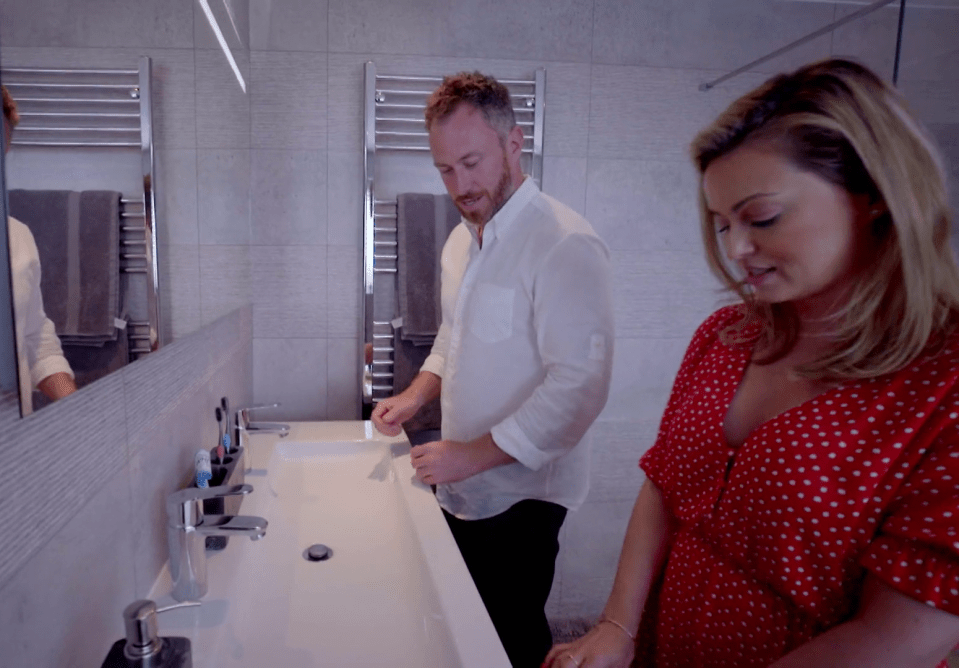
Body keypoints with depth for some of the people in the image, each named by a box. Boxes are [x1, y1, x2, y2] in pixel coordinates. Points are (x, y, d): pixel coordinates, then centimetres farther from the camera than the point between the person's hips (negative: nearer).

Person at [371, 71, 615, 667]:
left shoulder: (565, 244, -20)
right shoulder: (462, 240, 8)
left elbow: (580, 385, -24)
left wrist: (475, 454, -22)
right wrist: (417, 395, 4)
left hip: (519, 493, -7)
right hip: (462, 486, 8)